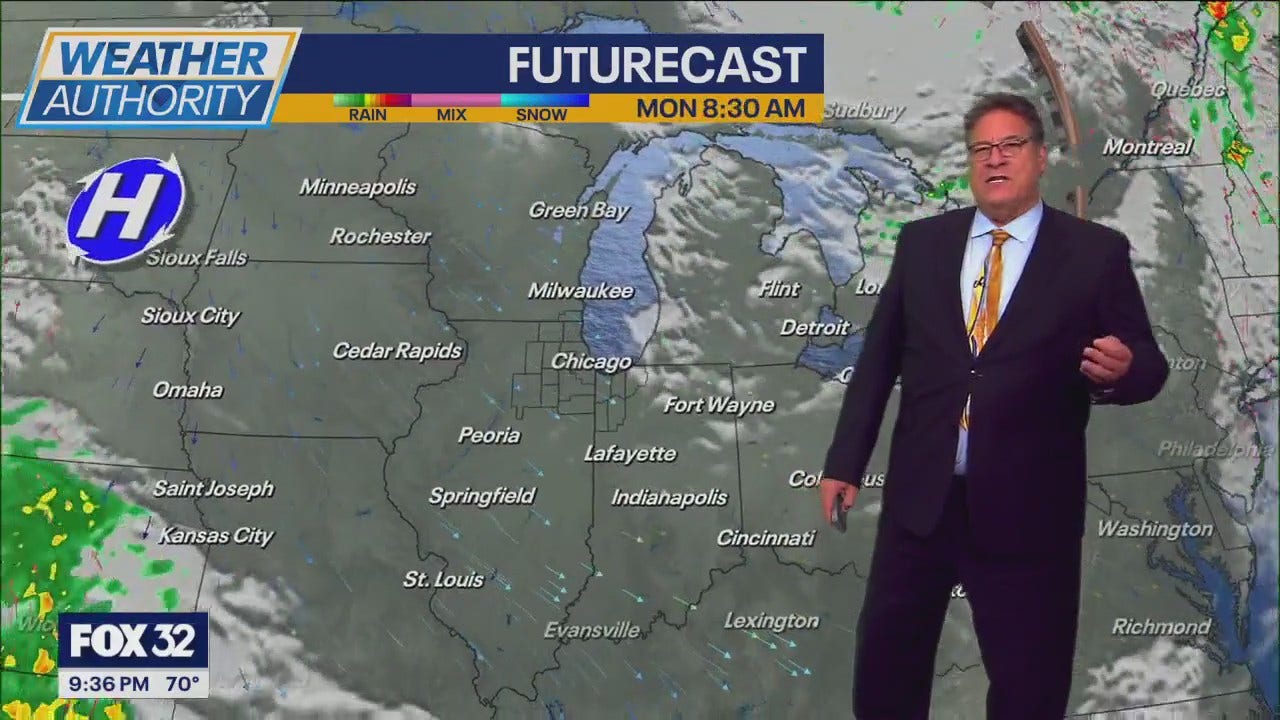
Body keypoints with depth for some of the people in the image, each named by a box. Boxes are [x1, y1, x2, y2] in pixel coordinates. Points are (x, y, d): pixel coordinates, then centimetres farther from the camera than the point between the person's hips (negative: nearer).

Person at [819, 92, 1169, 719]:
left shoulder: (1095, 251, -2)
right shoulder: (921, 242, 6)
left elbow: (1147, 363, -1)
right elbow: (878, 357, 8)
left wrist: (1120, 372, -25)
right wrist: (844, 462, 6)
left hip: (1027, 508, -2)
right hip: (919, 496, 3)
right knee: (884, 664, 13)